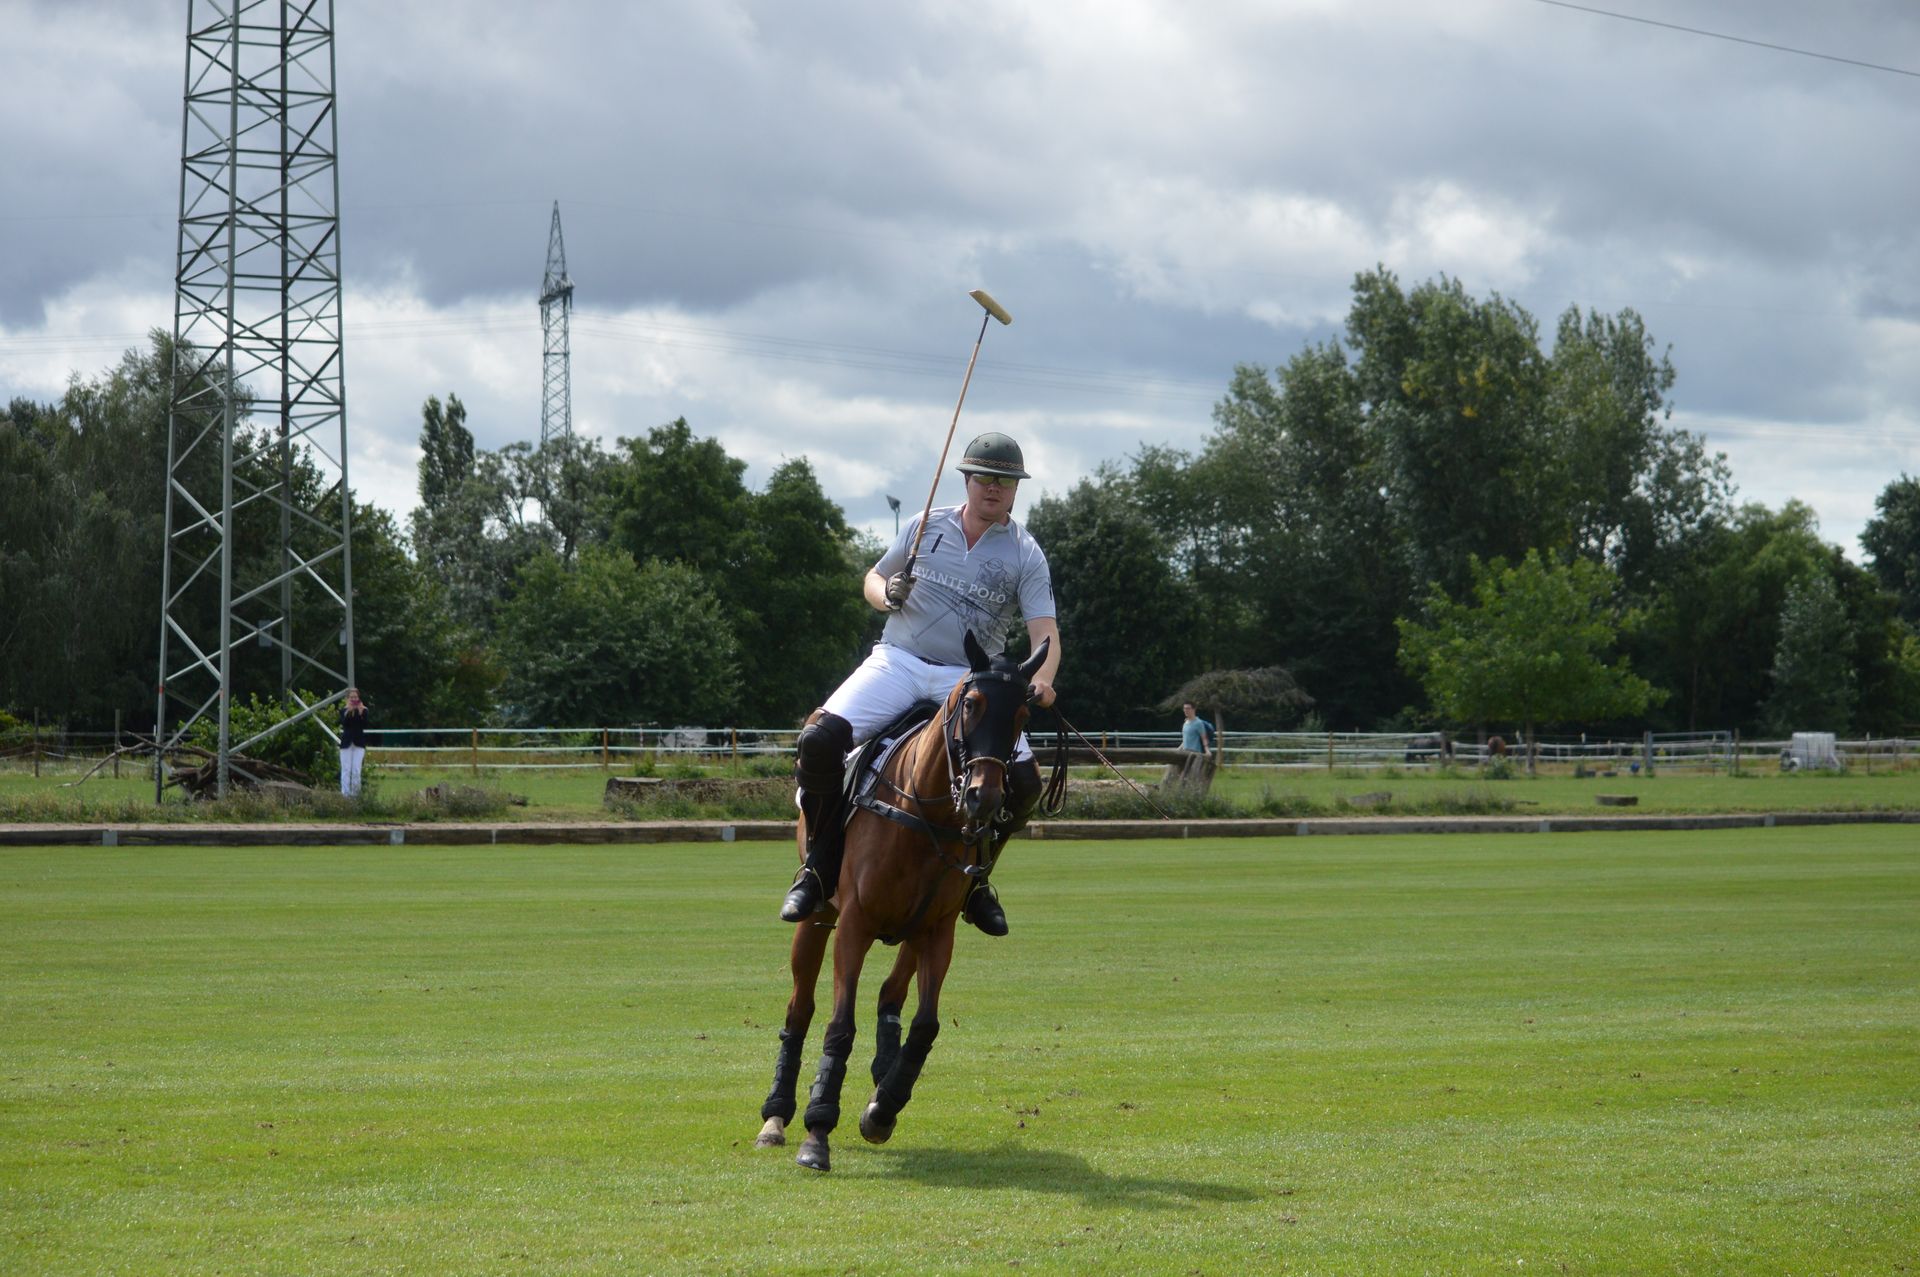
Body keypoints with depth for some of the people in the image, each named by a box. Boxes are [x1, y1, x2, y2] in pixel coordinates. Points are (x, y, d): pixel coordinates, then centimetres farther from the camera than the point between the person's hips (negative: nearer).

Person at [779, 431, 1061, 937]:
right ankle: (821, 866, -6)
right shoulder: (927, 526, 9)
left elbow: (1044, 630, -6)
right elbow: (874, 578, 20)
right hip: (898, 662, 0)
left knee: (1023, 780, -20)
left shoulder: (1025, 555, 3)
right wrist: (887, 595, -5)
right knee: (820, 738, -24)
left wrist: (1041, 680, -28)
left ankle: (974, 878, 6)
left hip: (970, 680, 0)